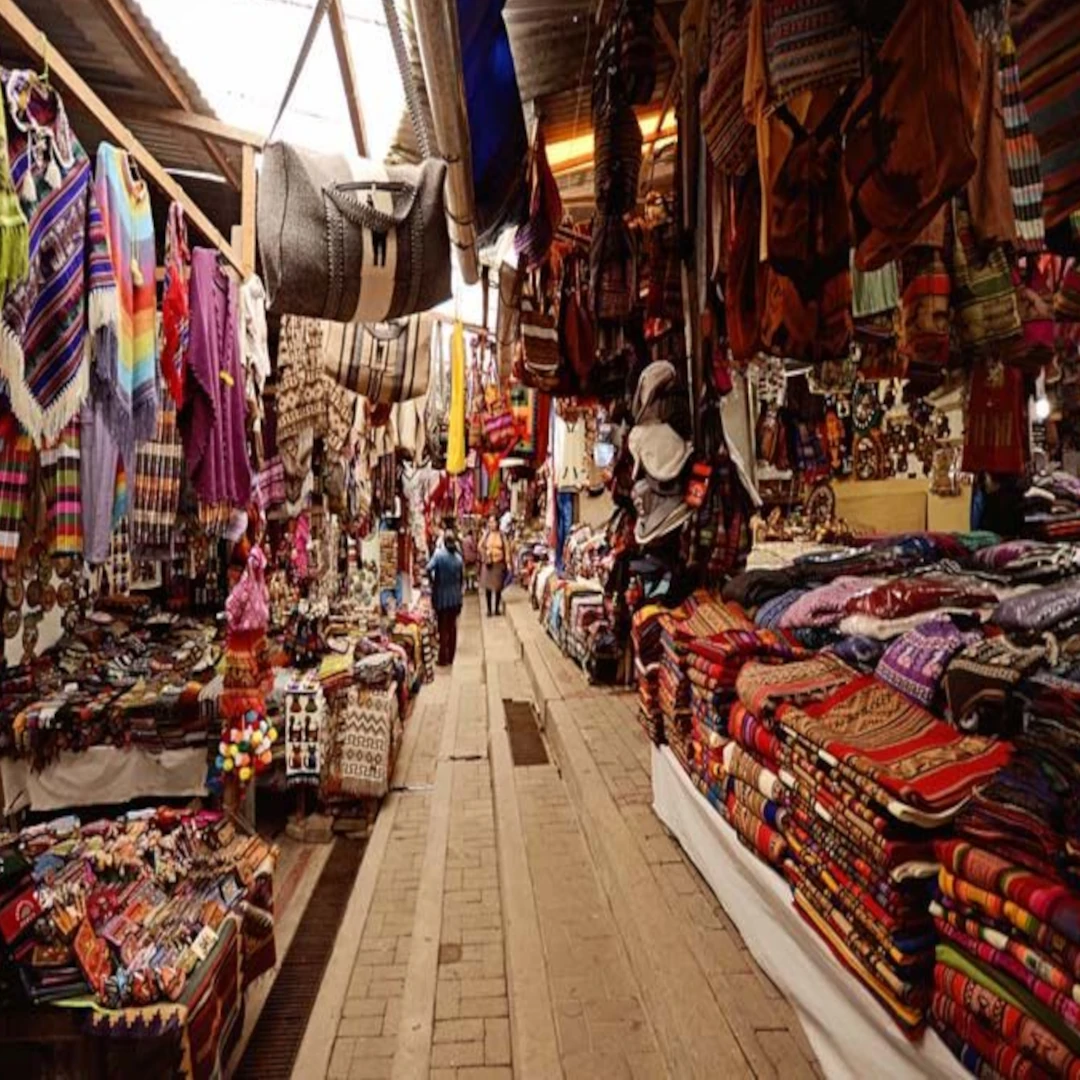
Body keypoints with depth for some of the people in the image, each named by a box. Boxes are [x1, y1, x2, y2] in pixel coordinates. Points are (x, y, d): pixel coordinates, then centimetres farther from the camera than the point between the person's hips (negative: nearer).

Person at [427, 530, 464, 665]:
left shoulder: (439, 554, -12)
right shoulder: (458, 557, 0)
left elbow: (429, 569, -26)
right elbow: (462, 577, 5)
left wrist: (433, 582, -8)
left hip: (441, 597, -4)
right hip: (455, 598, 4)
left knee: (443, 627, 3)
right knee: (452, 626, 12)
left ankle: (443, 658, 6)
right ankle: (450, 657, 19)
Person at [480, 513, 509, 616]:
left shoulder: (501, 534, -2)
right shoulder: (486, 534, -2)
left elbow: (506, 548, -2)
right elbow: (481, 547, 2)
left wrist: (508, 562, -7)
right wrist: (485, 558, -8)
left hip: (499, 563, 0)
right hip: (489, 563, 0)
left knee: (498, 587, 5)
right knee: (488, 586, 2)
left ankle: (497, 608, 17)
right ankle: (489, 609, 11)